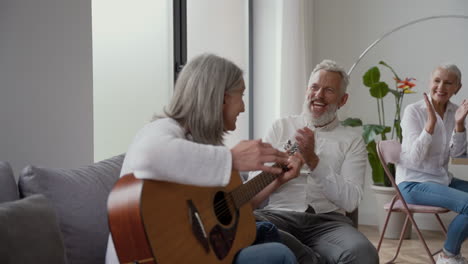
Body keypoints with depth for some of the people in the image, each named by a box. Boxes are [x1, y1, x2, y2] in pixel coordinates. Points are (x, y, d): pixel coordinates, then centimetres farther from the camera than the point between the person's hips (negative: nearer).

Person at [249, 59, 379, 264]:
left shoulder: (352, 140, 11)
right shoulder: (282, 126, 15)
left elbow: (350, 201, -3)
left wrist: (314, 161, -14)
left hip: (327, 220, -2)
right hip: (277, 214, 2)